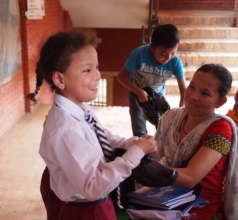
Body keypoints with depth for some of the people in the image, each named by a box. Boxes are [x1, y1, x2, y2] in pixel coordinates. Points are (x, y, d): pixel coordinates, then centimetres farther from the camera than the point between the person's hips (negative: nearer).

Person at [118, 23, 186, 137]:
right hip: (137, 94, -2)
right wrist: (139, 92, -32)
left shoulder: (176, 62, -28)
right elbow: (122, 76, -22)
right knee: (140, 133, -5)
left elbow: (183, 90, -20)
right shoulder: (139, 54, -34)